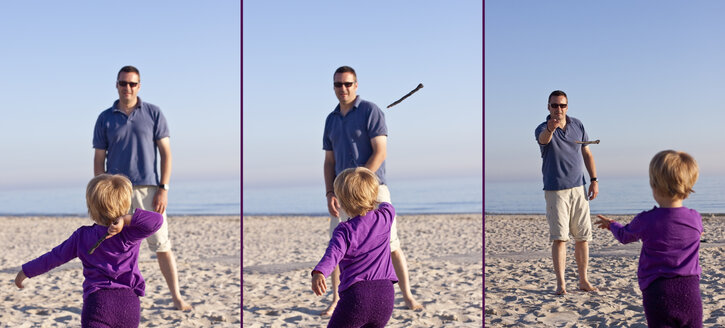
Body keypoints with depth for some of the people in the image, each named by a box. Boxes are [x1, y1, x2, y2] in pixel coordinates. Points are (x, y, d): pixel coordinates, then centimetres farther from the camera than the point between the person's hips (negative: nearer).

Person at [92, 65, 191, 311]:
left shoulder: (153, 114, 3)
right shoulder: (105, 119, 7)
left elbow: (165, 153, 2)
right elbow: (99, 159, 8)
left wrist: (164, 188, -6)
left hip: (148, 189, -1)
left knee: (162, 245, 0)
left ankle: (177, 297, 7)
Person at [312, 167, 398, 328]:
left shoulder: (344, 230, -5)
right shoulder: (384, 218, 8)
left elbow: (334, 253, -24)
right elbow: (388, 207, 33)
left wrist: (319, 273, -39)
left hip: (356, 293, -4)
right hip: (385, 293, 4)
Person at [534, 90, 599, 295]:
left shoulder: (577, 125, 9)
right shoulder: (543, 129, -6)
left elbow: (587, 153, 15)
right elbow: (543, 139, -32)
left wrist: (594, 180, 7)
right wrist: (550, 128, -55)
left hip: (578, 188, 4)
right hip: (555, 191, -4)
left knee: (582, 237, 7)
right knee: (559, 237, -6)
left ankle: (583, 280, 17)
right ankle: (560, 283, -1)